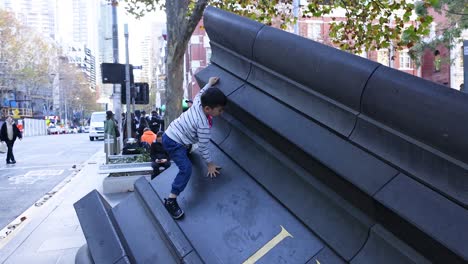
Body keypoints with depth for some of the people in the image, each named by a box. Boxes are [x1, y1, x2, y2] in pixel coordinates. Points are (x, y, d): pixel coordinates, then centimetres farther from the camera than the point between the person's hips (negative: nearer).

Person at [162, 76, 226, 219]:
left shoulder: (198, 103, -9)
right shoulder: (204, 126, -27)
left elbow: (200, 93, 16)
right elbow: (203, 147, -18)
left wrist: (209, 84, 28)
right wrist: (210, 164, -6)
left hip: (169, 133, 10)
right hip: (174, 143, -10)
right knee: (186, 169, -21)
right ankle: (171, 200, -19)